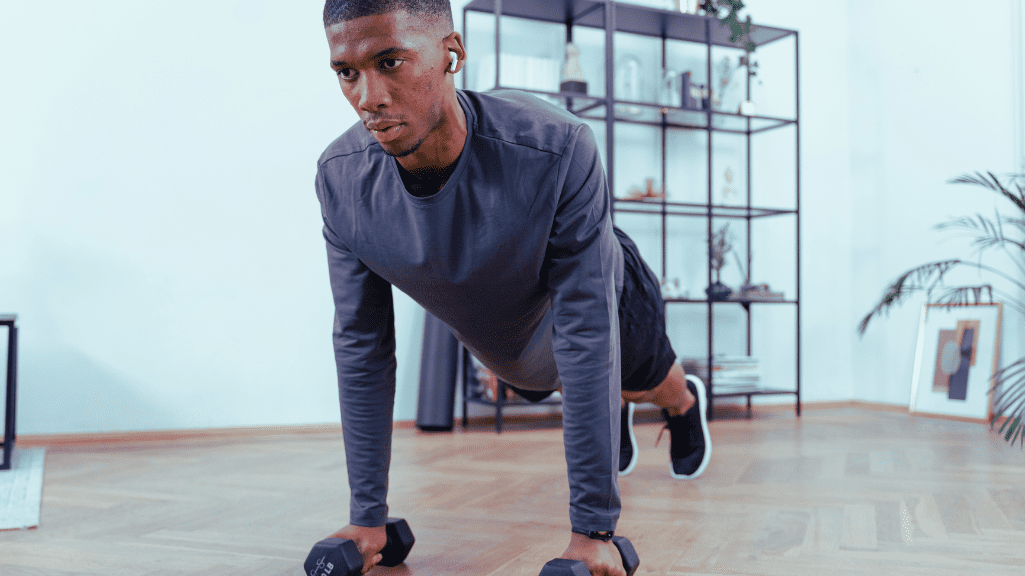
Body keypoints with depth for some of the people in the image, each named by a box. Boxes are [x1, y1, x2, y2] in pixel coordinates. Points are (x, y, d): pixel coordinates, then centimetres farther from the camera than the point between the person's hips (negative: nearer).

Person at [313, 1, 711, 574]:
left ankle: (687, 405, 68)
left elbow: (586, 334, -40)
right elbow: (362, 345, -23)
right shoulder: (340, 180, -33)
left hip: (606, 297, -2)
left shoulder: (558, 151, -45)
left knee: (654, 386, 31)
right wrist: (367, 515, -20)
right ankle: (618, 415, 70)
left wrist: (594, 528, -37)